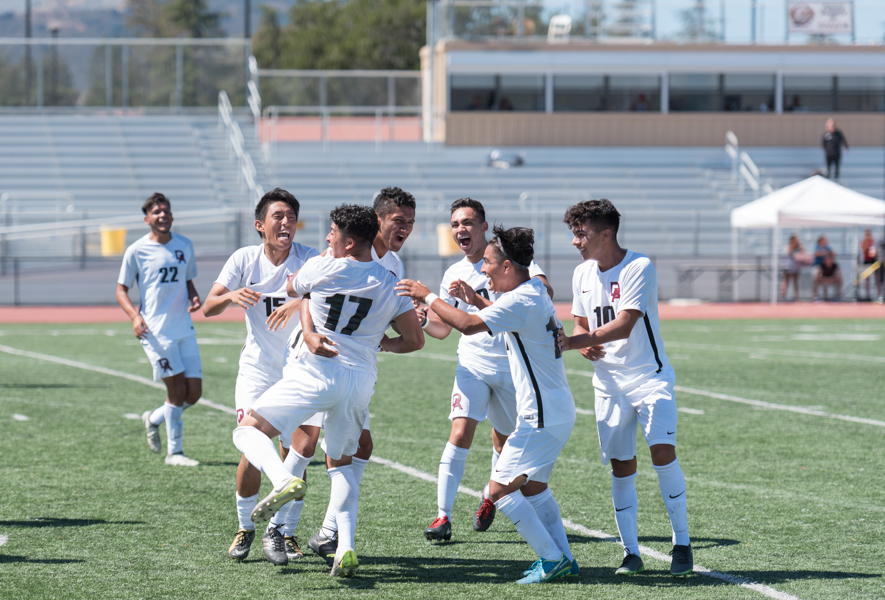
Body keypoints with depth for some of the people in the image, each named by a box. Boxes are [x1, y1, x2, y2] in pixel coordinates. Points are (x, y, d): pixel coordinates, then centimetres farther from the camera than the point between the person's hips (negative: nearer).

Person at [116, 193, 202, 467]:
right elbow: (121, 290, 2)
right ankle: (174, 452, 4)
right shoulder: (136, 251, -4)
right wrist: (135, 316, -16)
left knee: (194, 393, 1)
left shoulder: (184, 246, 10)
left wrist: (194, 298, 1)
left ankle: (154, 418, 29)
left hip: (185, 329, 5)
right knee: (177, 389, -9)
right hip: (155, 331, -5)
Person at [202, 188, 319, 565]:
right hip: (257, 368, 0)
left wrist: (299, 302, -48)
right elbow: (208, 308, -8)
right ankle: (245, 527, 10)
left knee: (293, 455, -4)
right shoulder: (244, 259, -5)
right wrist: (231, 296, -30)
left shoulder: (310, 260, -10)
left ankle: (284, 531, 12)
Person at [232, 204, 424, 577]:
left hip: (315, 373, -5)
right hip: (361, 379, 5)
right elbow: (415, 340, 9)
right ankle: (345, 547, 4)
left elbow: (292, 289, 16)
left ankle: (284, 479, -27)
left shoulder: (323, 269, -6)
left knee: (248, 431, 3)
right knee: (340, 462, 20)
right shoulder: (391, 285, 5)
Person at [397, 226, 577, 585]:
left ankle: (552, 559, -6)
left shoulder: (521, 301, -19)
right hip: (558, 411, 10)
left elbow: (467, 325, -26)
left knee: (500, 490, -9)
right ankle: (562, 559, 24)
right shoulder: (535, 292, 12)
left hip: (541, 417, -10)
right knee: (532, 487, 22)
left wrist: (427, 296, -14)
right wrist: (476, 299, 19)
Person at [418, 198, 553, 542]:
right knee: (461, 432, -18)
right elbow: (443, 329, 16)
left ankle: (490, 497, 41)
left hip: (513, 365, -1)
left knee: (504, 442, 11)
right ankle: (443, 516, -18)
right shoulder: (454, 275, 8)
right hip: (473, 362, 1)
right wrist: (424, 320, -10)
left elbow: (544, 291, -22)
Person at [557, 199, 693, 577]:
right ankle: (630, 552, 8)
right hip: (609, 381, 6)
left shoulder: (639, 268, -15)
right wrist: (585, 345, -5)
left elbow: (623, 326, -23)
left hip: (649, 376, -5)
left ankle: (682, 543, -8)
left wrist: (570, 342, -26)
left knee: (662, 450, -19)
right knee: (620, 464, 2)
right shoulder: (582, 274, 7)